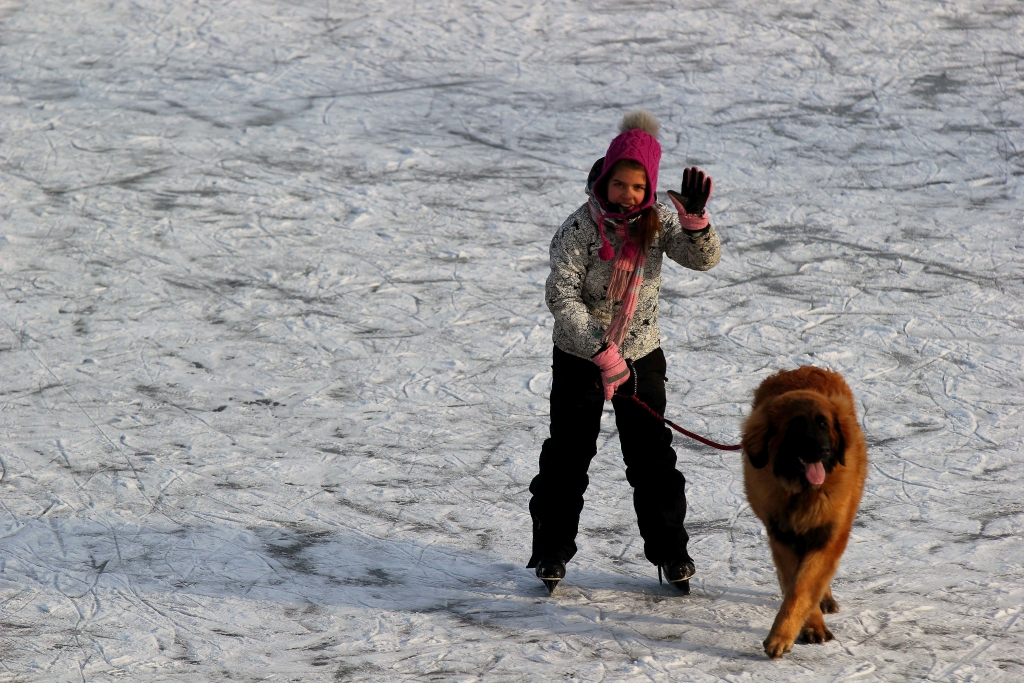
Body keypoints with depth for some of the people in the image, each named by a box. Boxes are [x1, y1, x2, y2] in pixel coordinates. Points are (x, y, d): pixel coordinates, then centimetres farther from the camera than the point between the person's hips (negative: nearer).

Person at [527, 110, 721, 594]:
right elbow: (562, 296, -21)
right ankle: (552, 550, 16)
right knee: (568, 455, 3)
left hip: (641, 355, 3)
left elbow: (703, 259, -13)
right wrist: (603, 353, -27)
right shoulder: (581, 228, -17)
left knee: (652, 457, 5)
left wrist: (694, 218, -33)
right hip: (579, 356, -3)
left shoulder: (658, 221, -5)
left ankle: (669, 552, 16)